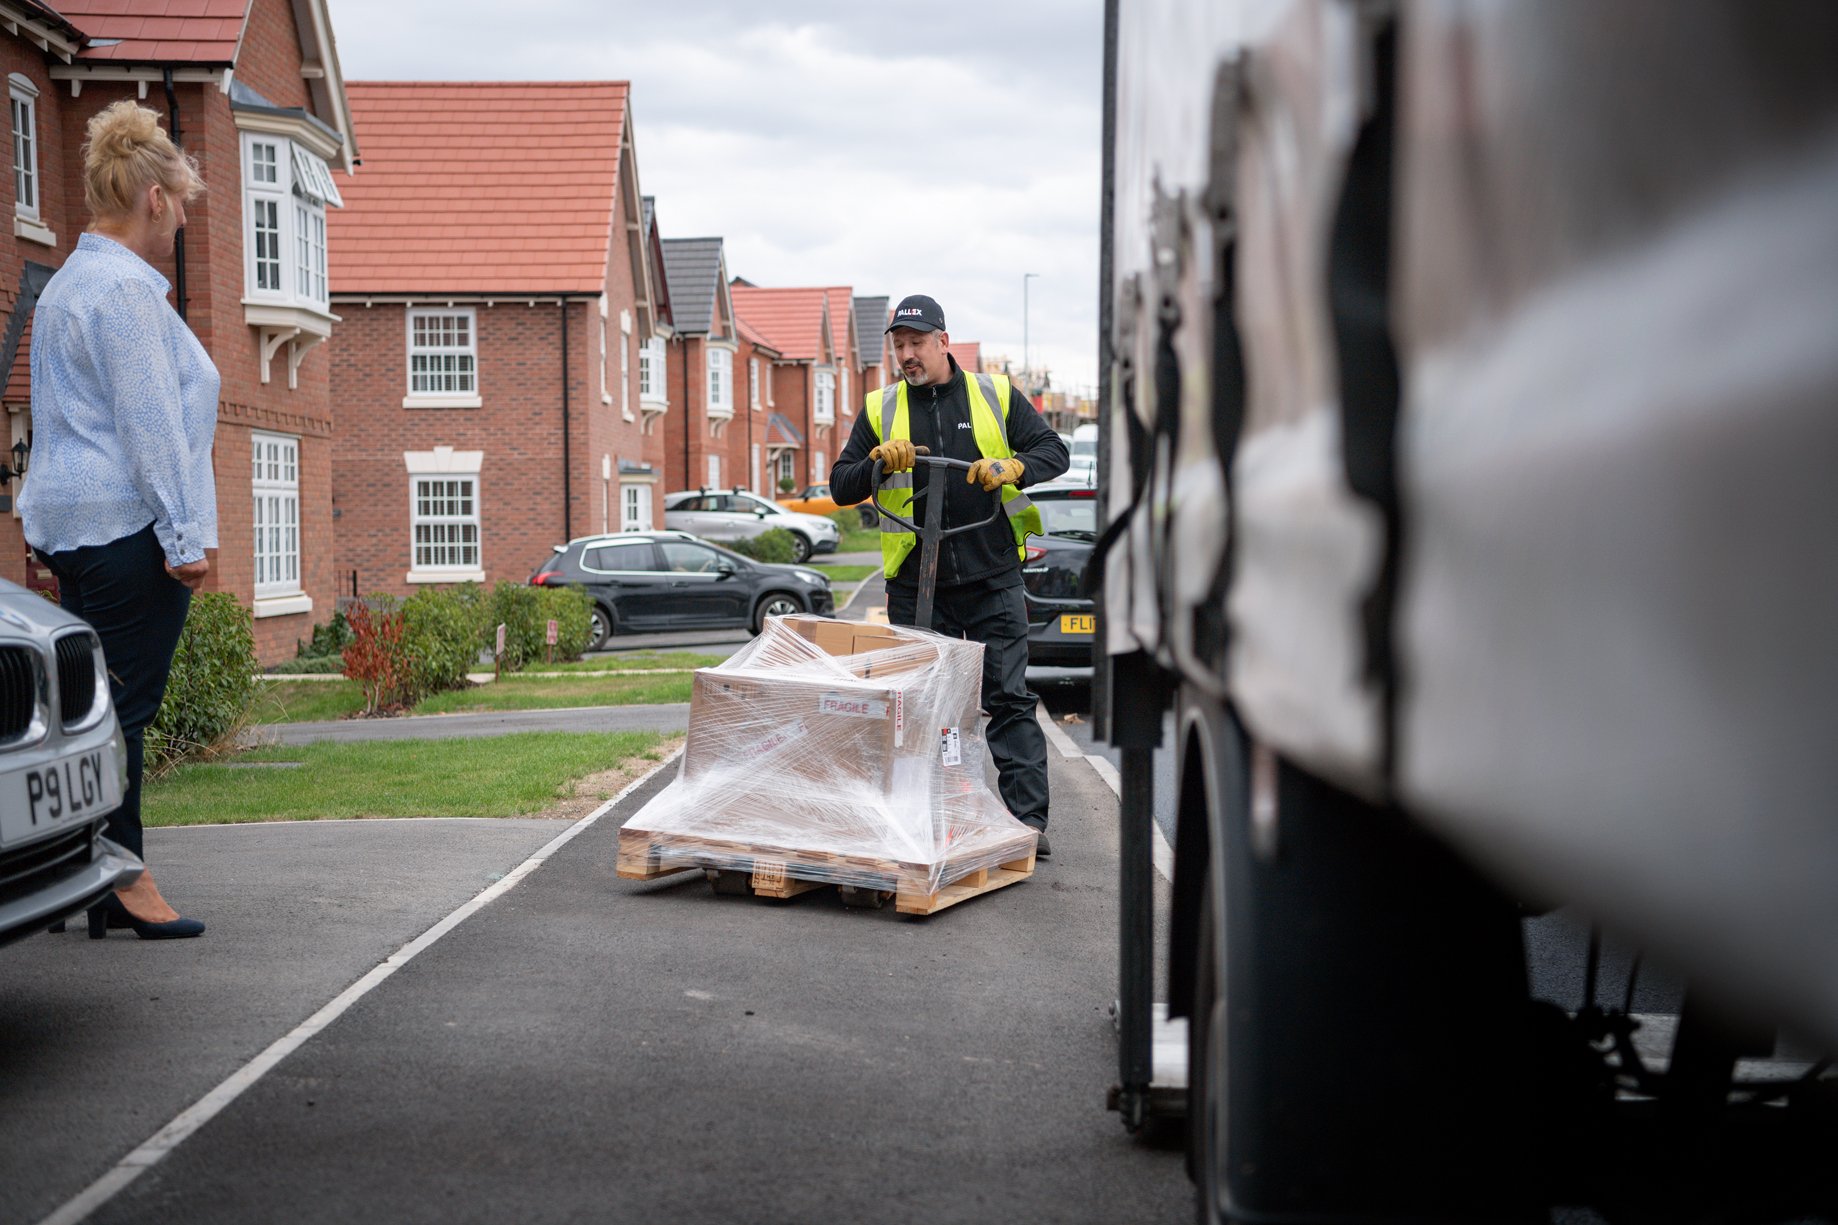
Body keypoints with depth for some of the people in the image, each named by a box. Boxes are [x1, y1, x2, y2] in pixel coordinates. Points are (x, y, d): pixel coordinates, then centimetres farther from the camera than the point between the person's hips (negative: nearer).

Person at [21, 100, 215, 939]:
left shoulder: (67, 284, 20)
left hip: (70, 523, 10)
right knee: (124, 705, -6)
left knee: (96, 705, 10)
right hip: (127, 524, -10)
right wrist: (187, 536, -15)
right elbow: (151, 423, -16)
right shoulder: (124, 288, -12)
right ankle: (120, 880, -2)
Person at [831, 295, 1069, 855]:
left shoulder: (995, 395, 6)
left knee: (1009, 698, -4)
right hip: (915, 585, 2)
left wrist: (1011, 467, -15)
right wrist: (879, 463, -13)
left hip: (993, 578, -2)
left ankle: (1028, 820, -2)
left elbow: (1053, 451, 5)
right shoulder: (880, 410, 10)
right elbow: (841, 486, 7)